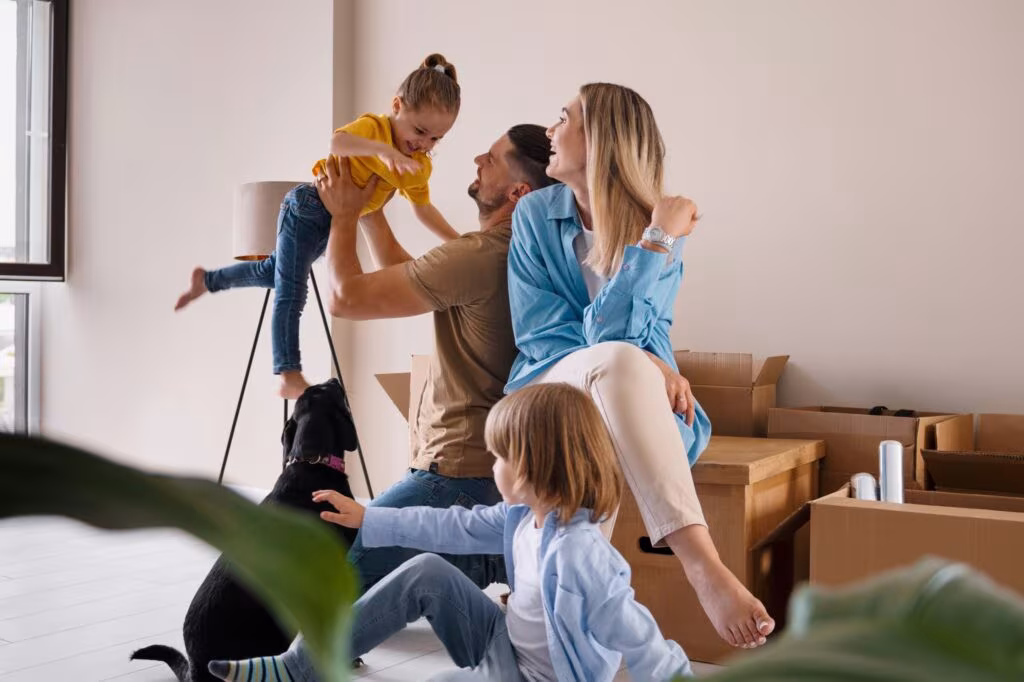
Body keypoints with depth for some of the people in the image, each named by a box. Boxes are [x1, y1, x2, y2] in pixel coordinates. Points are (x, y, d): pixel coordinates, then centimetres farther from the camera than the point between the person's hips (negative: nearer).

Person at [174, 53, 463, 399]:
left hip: (336, 224, 8)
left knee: (273, 272, 24)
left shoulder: (420, 167, -1)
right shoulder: (372, 126, -22)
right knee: (291, 293, -6)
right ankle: (290, 377, -7)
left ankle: (207, 280, 44)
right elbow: (337, 142, -42)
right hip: (307, 209, -8)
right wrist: (382, 149, -54)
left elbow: (424, 210, 9)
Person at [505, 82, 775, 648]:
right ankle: (703, 566, -50)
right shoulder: (536, 213, 1)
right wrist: (643, 365, -17)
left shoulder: (660, 226, -3)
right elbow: (539, 334, -6)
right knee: (619, 360, -37)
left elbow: (630, 331, -13)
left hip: (622, 405, 0)